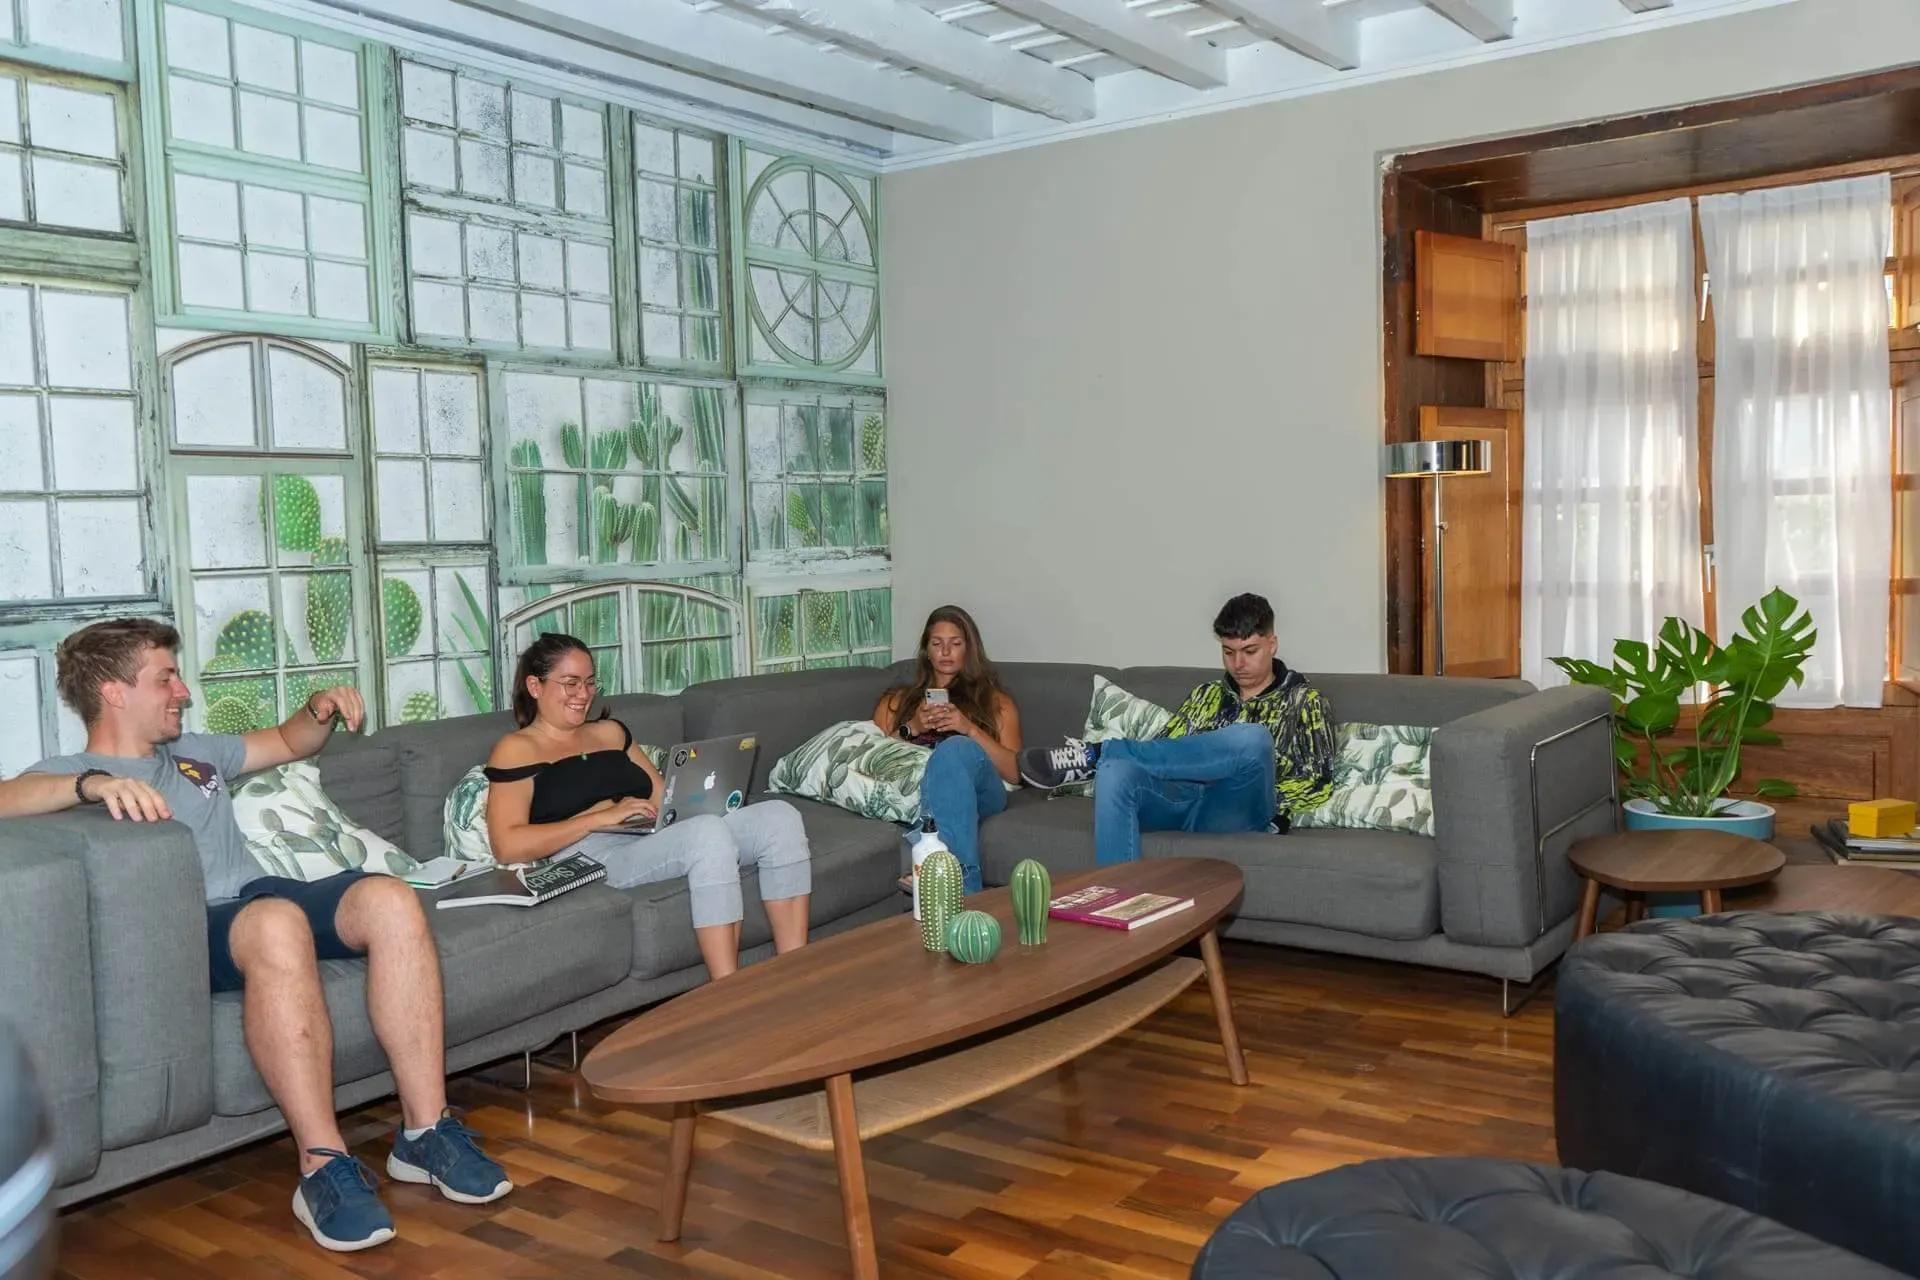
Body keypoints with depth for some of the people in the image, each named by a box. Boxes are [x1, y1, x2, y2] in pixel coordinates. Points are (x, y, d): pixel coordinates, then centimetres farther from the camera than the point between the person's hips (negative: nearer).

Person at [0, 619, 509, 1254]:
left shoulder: (196, 753, 31)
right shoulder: (69, 773, 10)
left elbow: (289, 743, 43)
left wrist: (320, 709, 20)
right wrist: (94, 784, -32)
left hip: (268, 894, 6)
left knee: (389, 898, -26)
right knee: (276, 921, -41)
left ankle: (425, 1131, -25)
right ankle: (324, 1167, -39)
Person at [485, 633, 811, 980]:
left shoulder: (610, 731, 28)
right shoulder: (516, 749, 7)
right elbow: (507, 846, -7)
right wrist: (603, 817, -12)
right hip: (590, 856, -7)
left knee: (779, 815, -15)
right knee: (709, 831, -35)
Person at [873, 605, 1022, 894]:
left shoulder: (996, 702, 28)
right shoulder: (897, 700, 33)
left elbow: (1014, 773, 12)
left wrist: (970, 729, -1)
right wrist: (911, 729, 3)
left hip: (980, 793, 0)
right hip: (915, 789, 0)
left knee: (955, 749, -37)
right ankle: (965, 887, -50)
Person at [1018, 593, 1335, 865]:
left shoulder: (1304, 700, 14)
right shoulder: (1208, 694, 25)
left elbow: (1319, 783, 6)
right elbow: (1171, 751, 17)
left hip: (1236, 813, -3)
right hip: (1181, 800, 3)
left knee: (1253, 738, -36)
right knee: (1115, 772, -30)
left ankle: (1097, 754, -27)